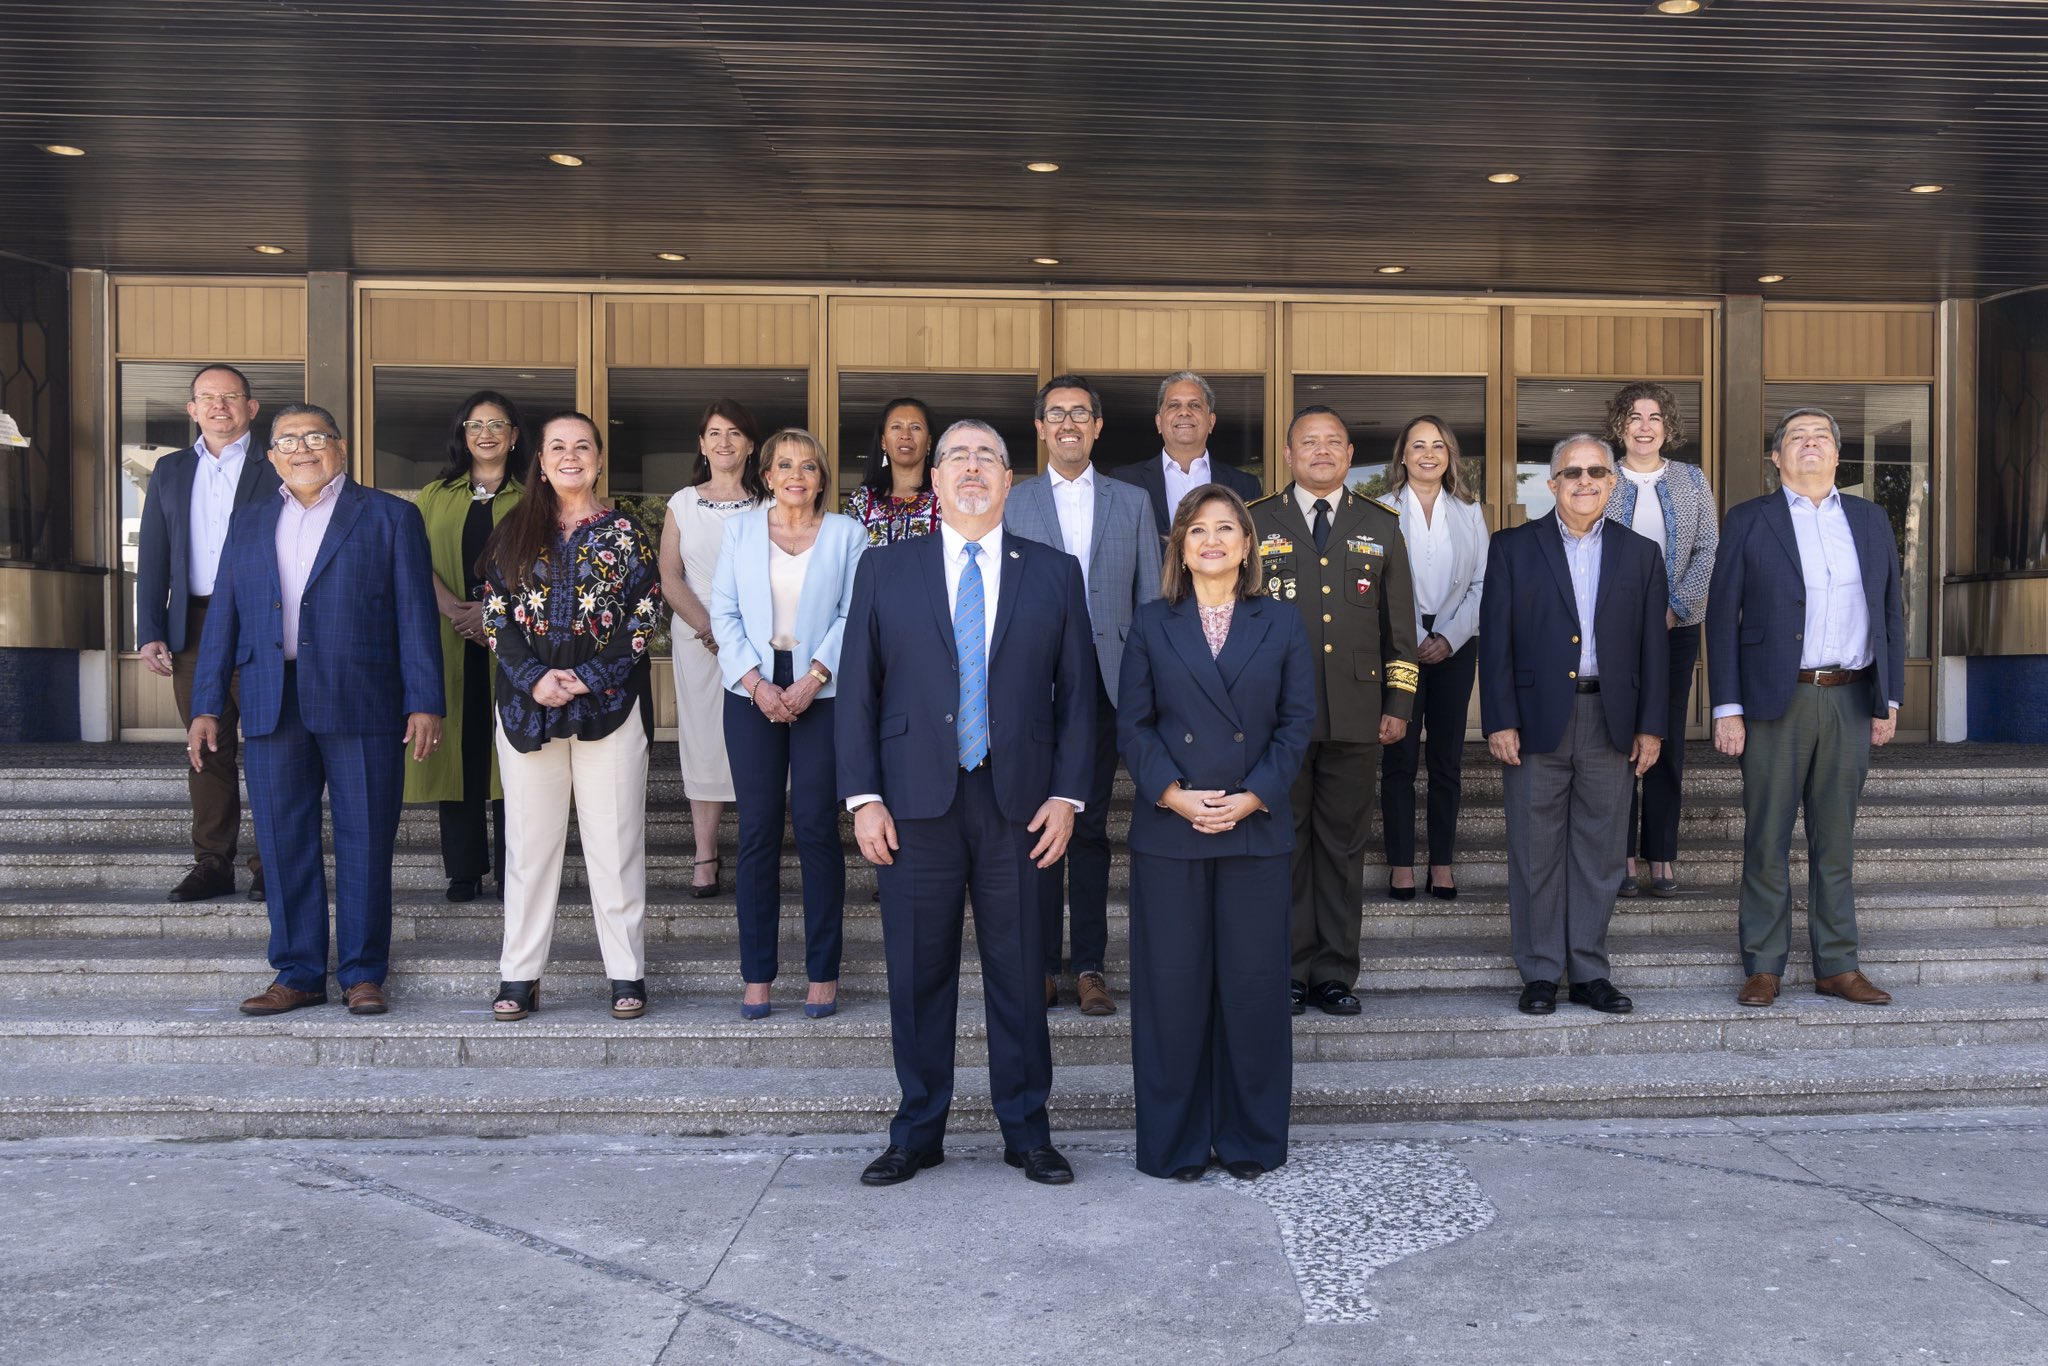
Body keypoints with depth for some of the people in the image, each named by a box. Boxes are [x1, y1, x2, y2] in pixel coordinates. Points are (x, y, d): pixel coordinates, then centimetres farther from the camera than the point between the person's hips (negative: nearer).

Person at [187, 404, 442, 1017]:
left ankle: (363, 972, 11)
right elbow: (223, 617, 15)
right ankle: (297, 972, 16)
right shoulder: (249, 524, 18)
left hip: (361, 706, -3)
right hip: (272, 707, 4)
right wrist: (206, 707, 8)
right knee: (283, 843, 6)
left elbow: (416, 615, 0)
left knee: (365, 842, 1)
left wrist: (424, 703, -8)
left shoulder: (391, 517, 6)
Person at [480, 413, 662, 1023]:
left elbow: (644, 615, -2)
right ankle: (519, 975, 13)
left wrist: (589, 677, -12)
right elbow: (496, 614, 4)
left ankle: (627, 973, 9)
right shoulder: (515, 532, 10)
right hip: (527, 704, 2)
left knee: (615, 841, 1)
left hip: (609, 703, -2)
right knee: (529, 840, 5)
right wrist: (535, 678, -11)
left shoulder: (624, 532, 5)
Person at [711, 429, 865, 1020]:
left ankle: (823, 972, 8)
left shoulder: (846, 533, 7)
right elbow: (724, 612, 5)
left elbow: (853, 614, -1)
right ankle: (757, 975, 9)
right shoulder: (740, 529, 11)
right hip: (752, 692, 2)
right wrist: (757, 683, -7)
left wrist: (812, 679, -12)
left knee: (817, 828, -2)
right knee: (758, 831, 2)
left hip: (821, 692, -1)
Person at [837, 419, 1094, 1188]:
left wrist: (1067, 794, -3)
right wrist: (863, 797, -3)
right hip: (915, 805, 0)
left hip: (1019, 804, 0)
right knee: (918, 974, 7)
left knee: (1018, 972, 7)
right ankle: (918, 1131, 22)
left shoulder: (1055, 574, 9)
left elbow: (1076, 692, 6)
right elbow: (857, 690, 5)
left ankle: (1026, 1131, 22)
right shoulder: (884, 571, 8)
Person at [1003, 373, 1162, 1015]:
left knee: (1091, 823, 6)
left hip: (1104, 679, 1)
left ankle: (1089, 966, 13)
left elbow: (1149, 599, 9)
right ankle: (1042, 963, 12)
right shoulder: (1010, 503, 7)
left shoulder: (1132, 503, 11)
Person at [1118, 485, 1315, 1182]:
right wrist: (1173, 794, -12)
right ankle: (1175, 1141, 16)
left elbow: (1298, 721, 4)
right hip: (1168, 831, 0)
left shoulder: (1281, 623, 8)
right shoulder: (1152, 624, 8)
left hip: (1256, 828, 0)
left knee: (1253, 984, 5)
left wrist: (1251, 797, -9)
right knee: (1172, 985, 3)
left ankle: (1251, 1138, 19)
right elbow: (1132, 723, 3)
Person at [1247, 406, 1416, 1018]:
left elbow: (1399, 625, 13)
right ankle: (1288, 971, 12)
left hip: (1355, 717, 1)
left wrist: (1399, 704, 6)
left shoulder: (1381, 527, 13)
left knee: (1344, 846, 6)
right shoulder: (1255, 524, 7)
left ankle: (1335, 974, 15)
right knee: (1282, 844, 3)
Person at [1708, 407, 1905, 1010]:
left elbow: (1891, 611, 14)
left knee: (1836, 840, 10)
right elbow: (1723, 617, -1)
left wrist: (1889, 699, 7)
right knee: (1766, 841, 1)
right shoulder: (1747, 521, 2)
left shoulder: (1871, 520, 13)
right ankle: (1763, 968, 10)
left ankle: (1837, 965, 18)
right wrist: (1726, 708, -7)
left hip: (1851, 701, 3)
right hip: (1775, 703, -3)